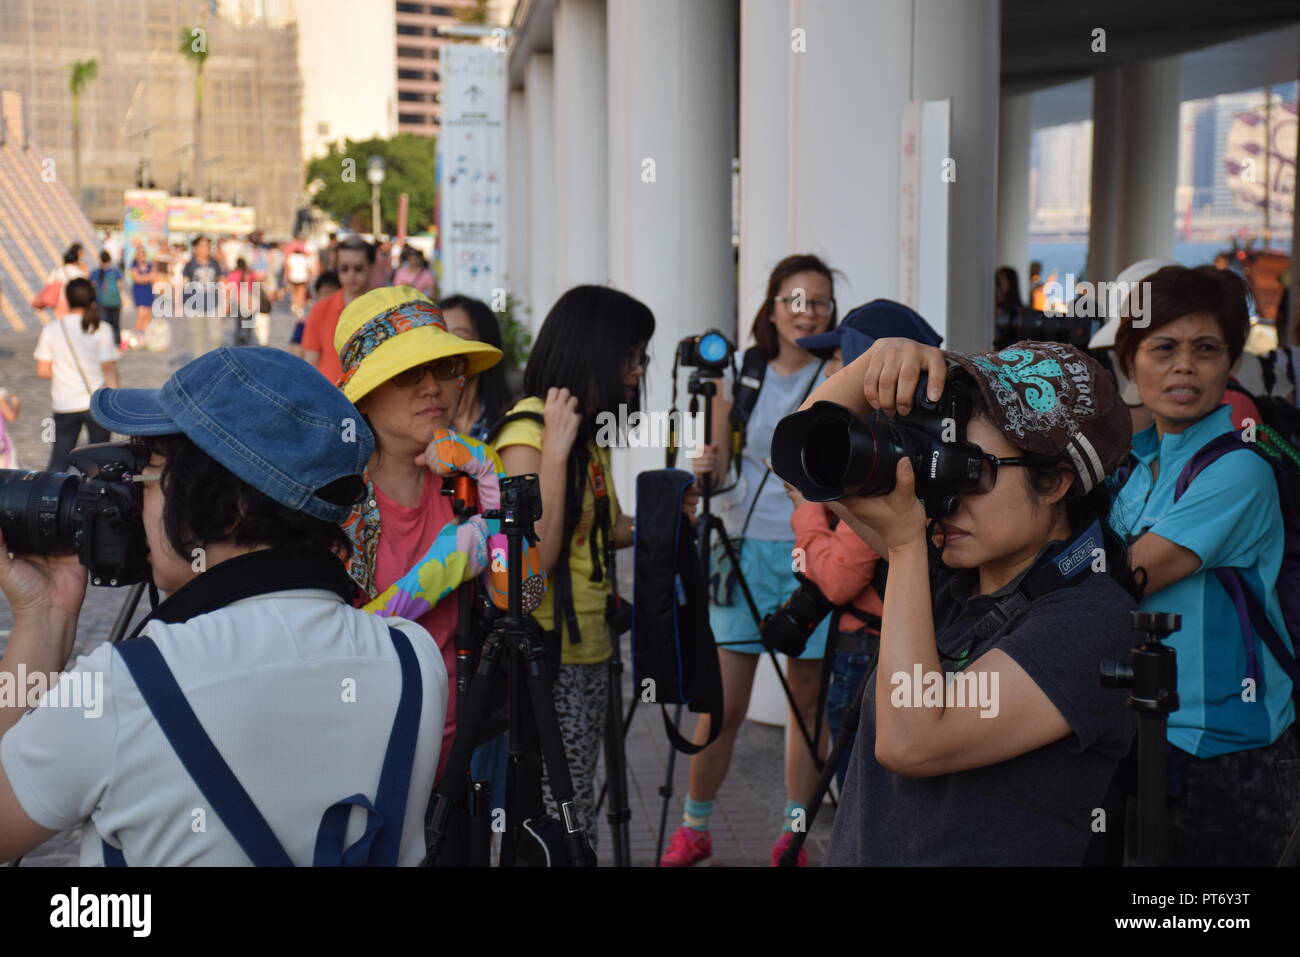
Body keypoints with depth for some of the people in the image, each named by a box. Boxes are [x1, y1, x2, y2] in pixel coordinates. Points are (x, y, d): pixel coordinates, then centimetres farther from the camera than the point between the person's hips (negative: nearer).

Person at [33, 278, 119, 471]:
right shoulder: (101, 329, -8)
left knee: (58, 461, 8)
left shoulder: (51, 329, -3)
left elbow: (43, 371, -2)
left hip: (64, 404, 1)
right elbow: (109, 370, -10)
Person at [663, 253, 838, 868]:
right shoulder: (738, 378, 7)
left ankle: (793, 833, 18)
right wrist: (706, 471, -9)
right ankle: (694, 828, 16)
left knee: (807, 699, 6)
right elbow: (721, 468, 11)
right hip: (748, 547, 1)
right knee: (721, 705, 1)